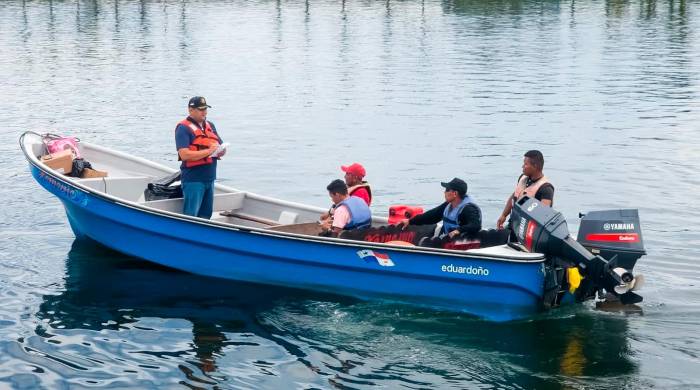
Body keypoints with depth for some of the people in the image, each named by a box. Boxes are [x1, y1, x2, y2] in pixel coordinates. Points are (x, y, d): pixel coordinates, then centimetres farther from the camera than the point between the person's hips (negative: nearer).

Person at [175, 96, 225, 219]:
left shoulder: (210, 126, 15)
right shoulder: (183, 128, -8)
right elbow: (184, 155, -19)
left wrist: (221, 151, -5)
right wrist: (209, 151, -19)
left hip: (209, 178, 7)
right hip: (193, 179, -7)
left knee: (206, 215, 12)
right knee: (190, 216, -8)